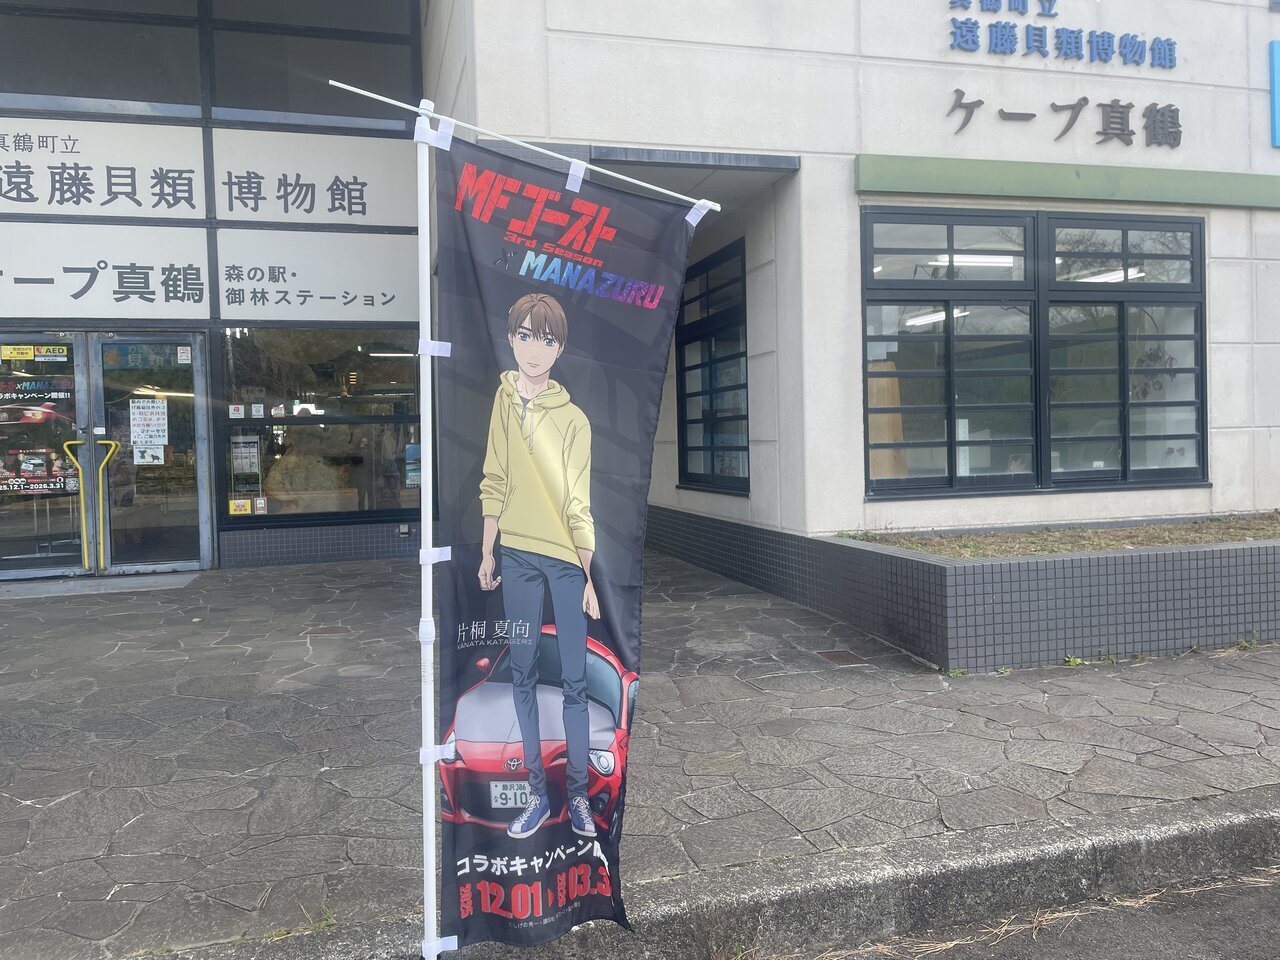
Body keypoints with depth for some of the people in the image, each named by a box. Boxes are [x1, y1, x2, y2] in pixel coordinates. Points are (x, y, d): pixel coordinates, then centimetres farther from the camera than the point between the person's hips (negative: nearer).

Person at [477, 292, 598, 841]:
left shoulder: (573, 419, -6)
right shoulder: (500, 399, 3)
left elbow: (578, 504, -6)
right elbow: (494, 483, 7)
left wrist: (590, 577, -5)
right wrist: (487, 553, 7)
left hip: (567, 559, -3)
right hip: (518, 555, 3)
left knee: (574, 680, 2)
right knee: (523, 675, 8)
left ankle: (577, 794, 16)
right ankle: (536, 793, 20)